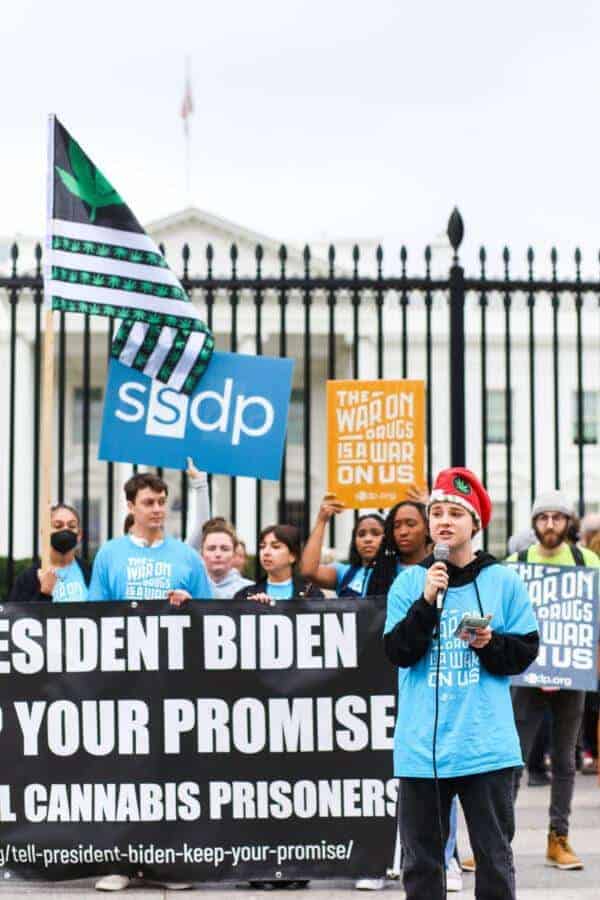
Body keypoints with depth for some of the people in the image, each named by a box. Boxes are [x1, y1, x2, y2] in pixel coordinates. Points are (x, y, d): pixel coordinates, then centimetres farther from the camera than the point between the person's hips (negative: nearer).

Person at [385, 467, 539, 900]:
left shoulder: (504, 582, 3)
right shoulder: (410, 581, 4)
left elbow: (526, 650, 5)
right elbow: (398, 651, -5)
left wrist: (490, 645, -13)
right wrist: (427, 602, -16)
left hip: (488, 746, -1)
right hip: (422, 747, 1)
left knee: (495, 857, 4)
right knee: (422, 860, 7)